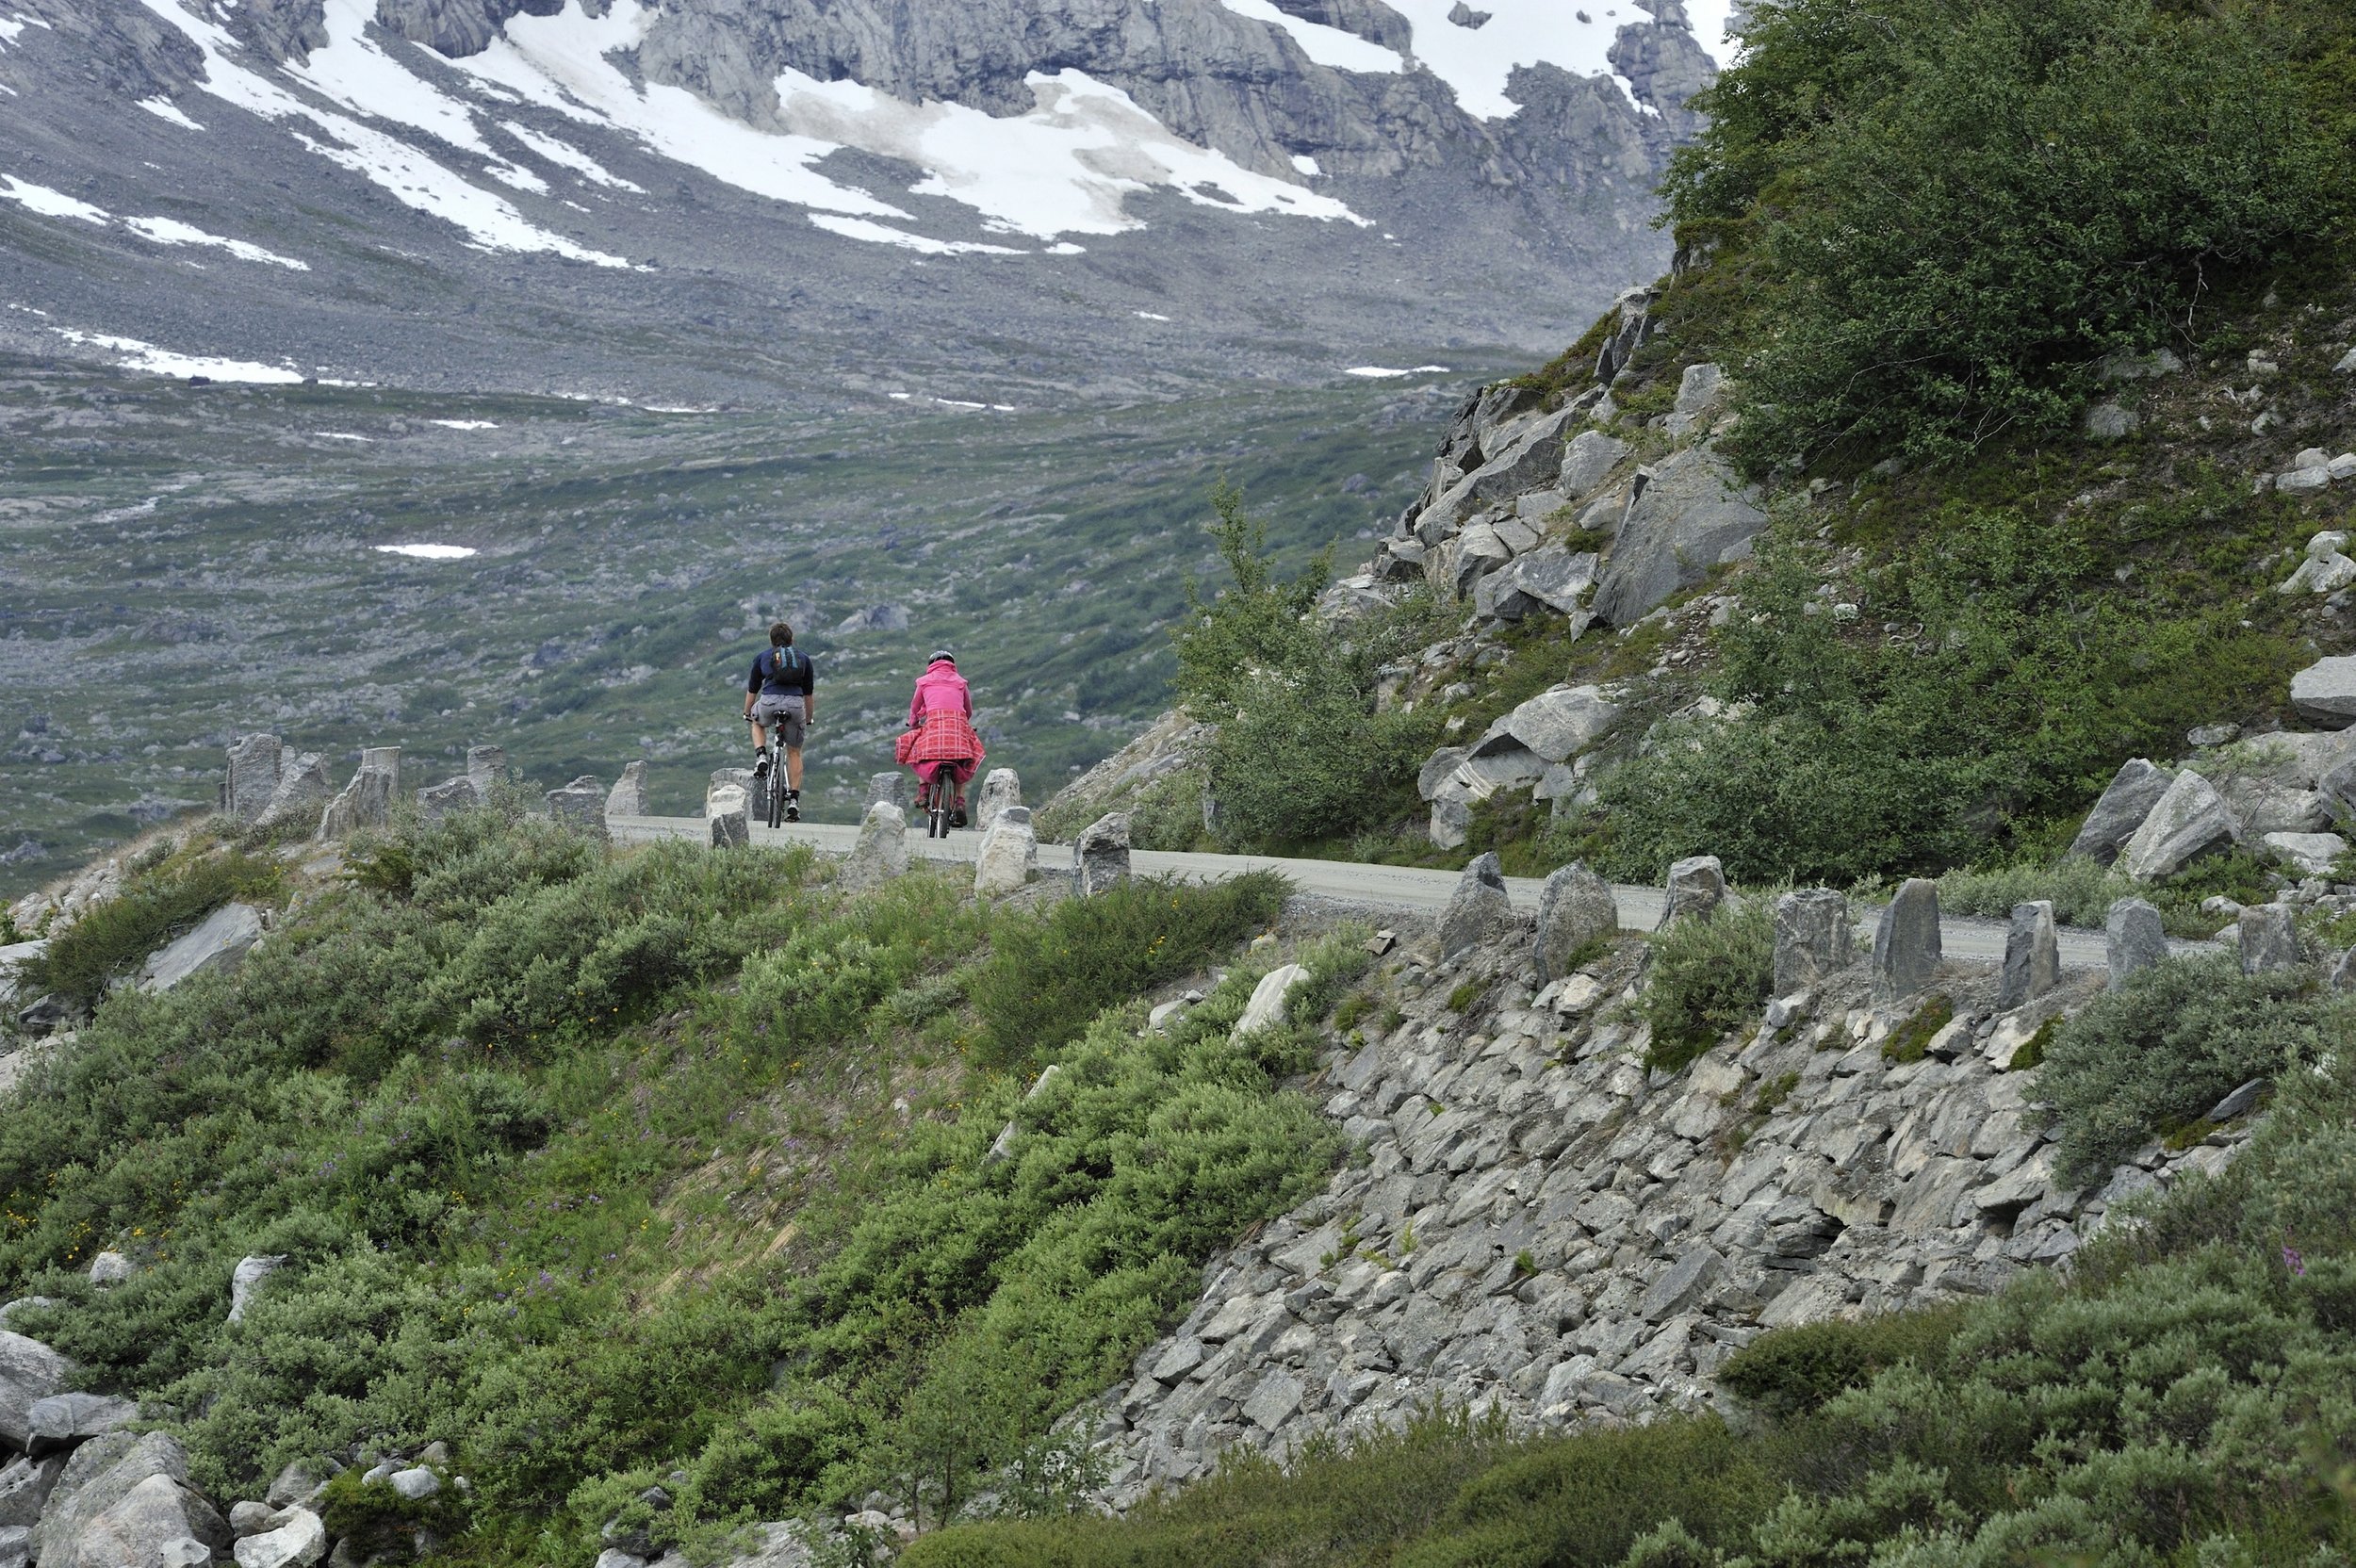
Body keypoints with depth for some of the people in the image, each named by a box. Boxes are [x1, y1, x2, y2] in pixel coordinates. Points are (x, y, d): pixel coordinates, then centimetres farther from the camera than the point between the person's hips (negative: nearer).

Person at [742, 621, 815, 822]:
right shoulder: (803, 657, 25)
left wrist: (747, 714, 47)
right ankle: (794, 801, 8)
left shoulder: (762, 656, 23)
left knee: (758, 722, 35)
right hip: (795, 704, 1)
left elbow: (752, 690, 31)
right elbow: (809, 693, 30)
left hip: (769, 701, -1)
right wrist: (809, 719, 44)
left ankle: (761, 759, 11)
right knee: (794, 752, 17)